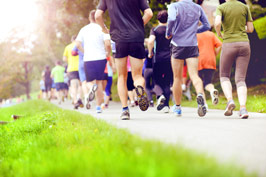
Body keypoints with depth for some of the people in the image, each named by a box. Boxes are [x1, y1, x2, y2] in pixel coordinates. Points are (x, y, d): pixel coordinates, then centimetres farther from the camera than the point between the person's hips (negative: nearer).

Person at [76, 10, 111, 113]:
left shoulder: (84, 29, 5)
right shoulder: (102, 29, -3)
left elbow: (78, 44, -1)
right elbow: (107, 44, -13)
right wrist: (108, 53, 5)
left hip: (88, 59, 1)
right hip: (101, 58, -1)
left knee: (90, 81, 12)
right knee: (99, 81, 10)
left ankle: (92, 87, -27)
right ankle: (98, 106, 6)